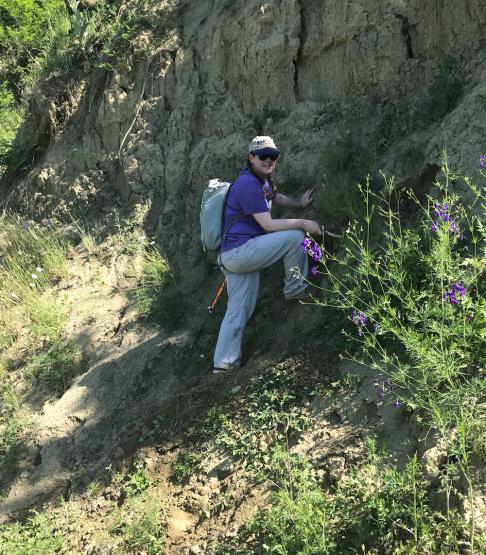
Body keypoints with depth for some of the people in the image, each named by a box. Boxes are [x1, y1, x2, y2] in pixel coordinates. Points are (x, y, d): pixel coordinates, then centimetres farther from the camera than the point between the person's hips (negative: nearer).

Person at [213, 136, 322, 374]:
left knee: (238, 312, 9)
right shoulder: (248, 183, -15)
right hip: (239, 250, -10)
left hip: (234, 256, 10)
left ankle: (223, 363, 12)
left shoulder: (263, 180, 16)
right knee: (295, 236, -11)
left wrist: (299, 204, 34)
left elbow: (276, 196, 41)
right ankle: (296, 289, 4)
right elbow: (268, 224, -18)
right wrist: (304, 223, -14)